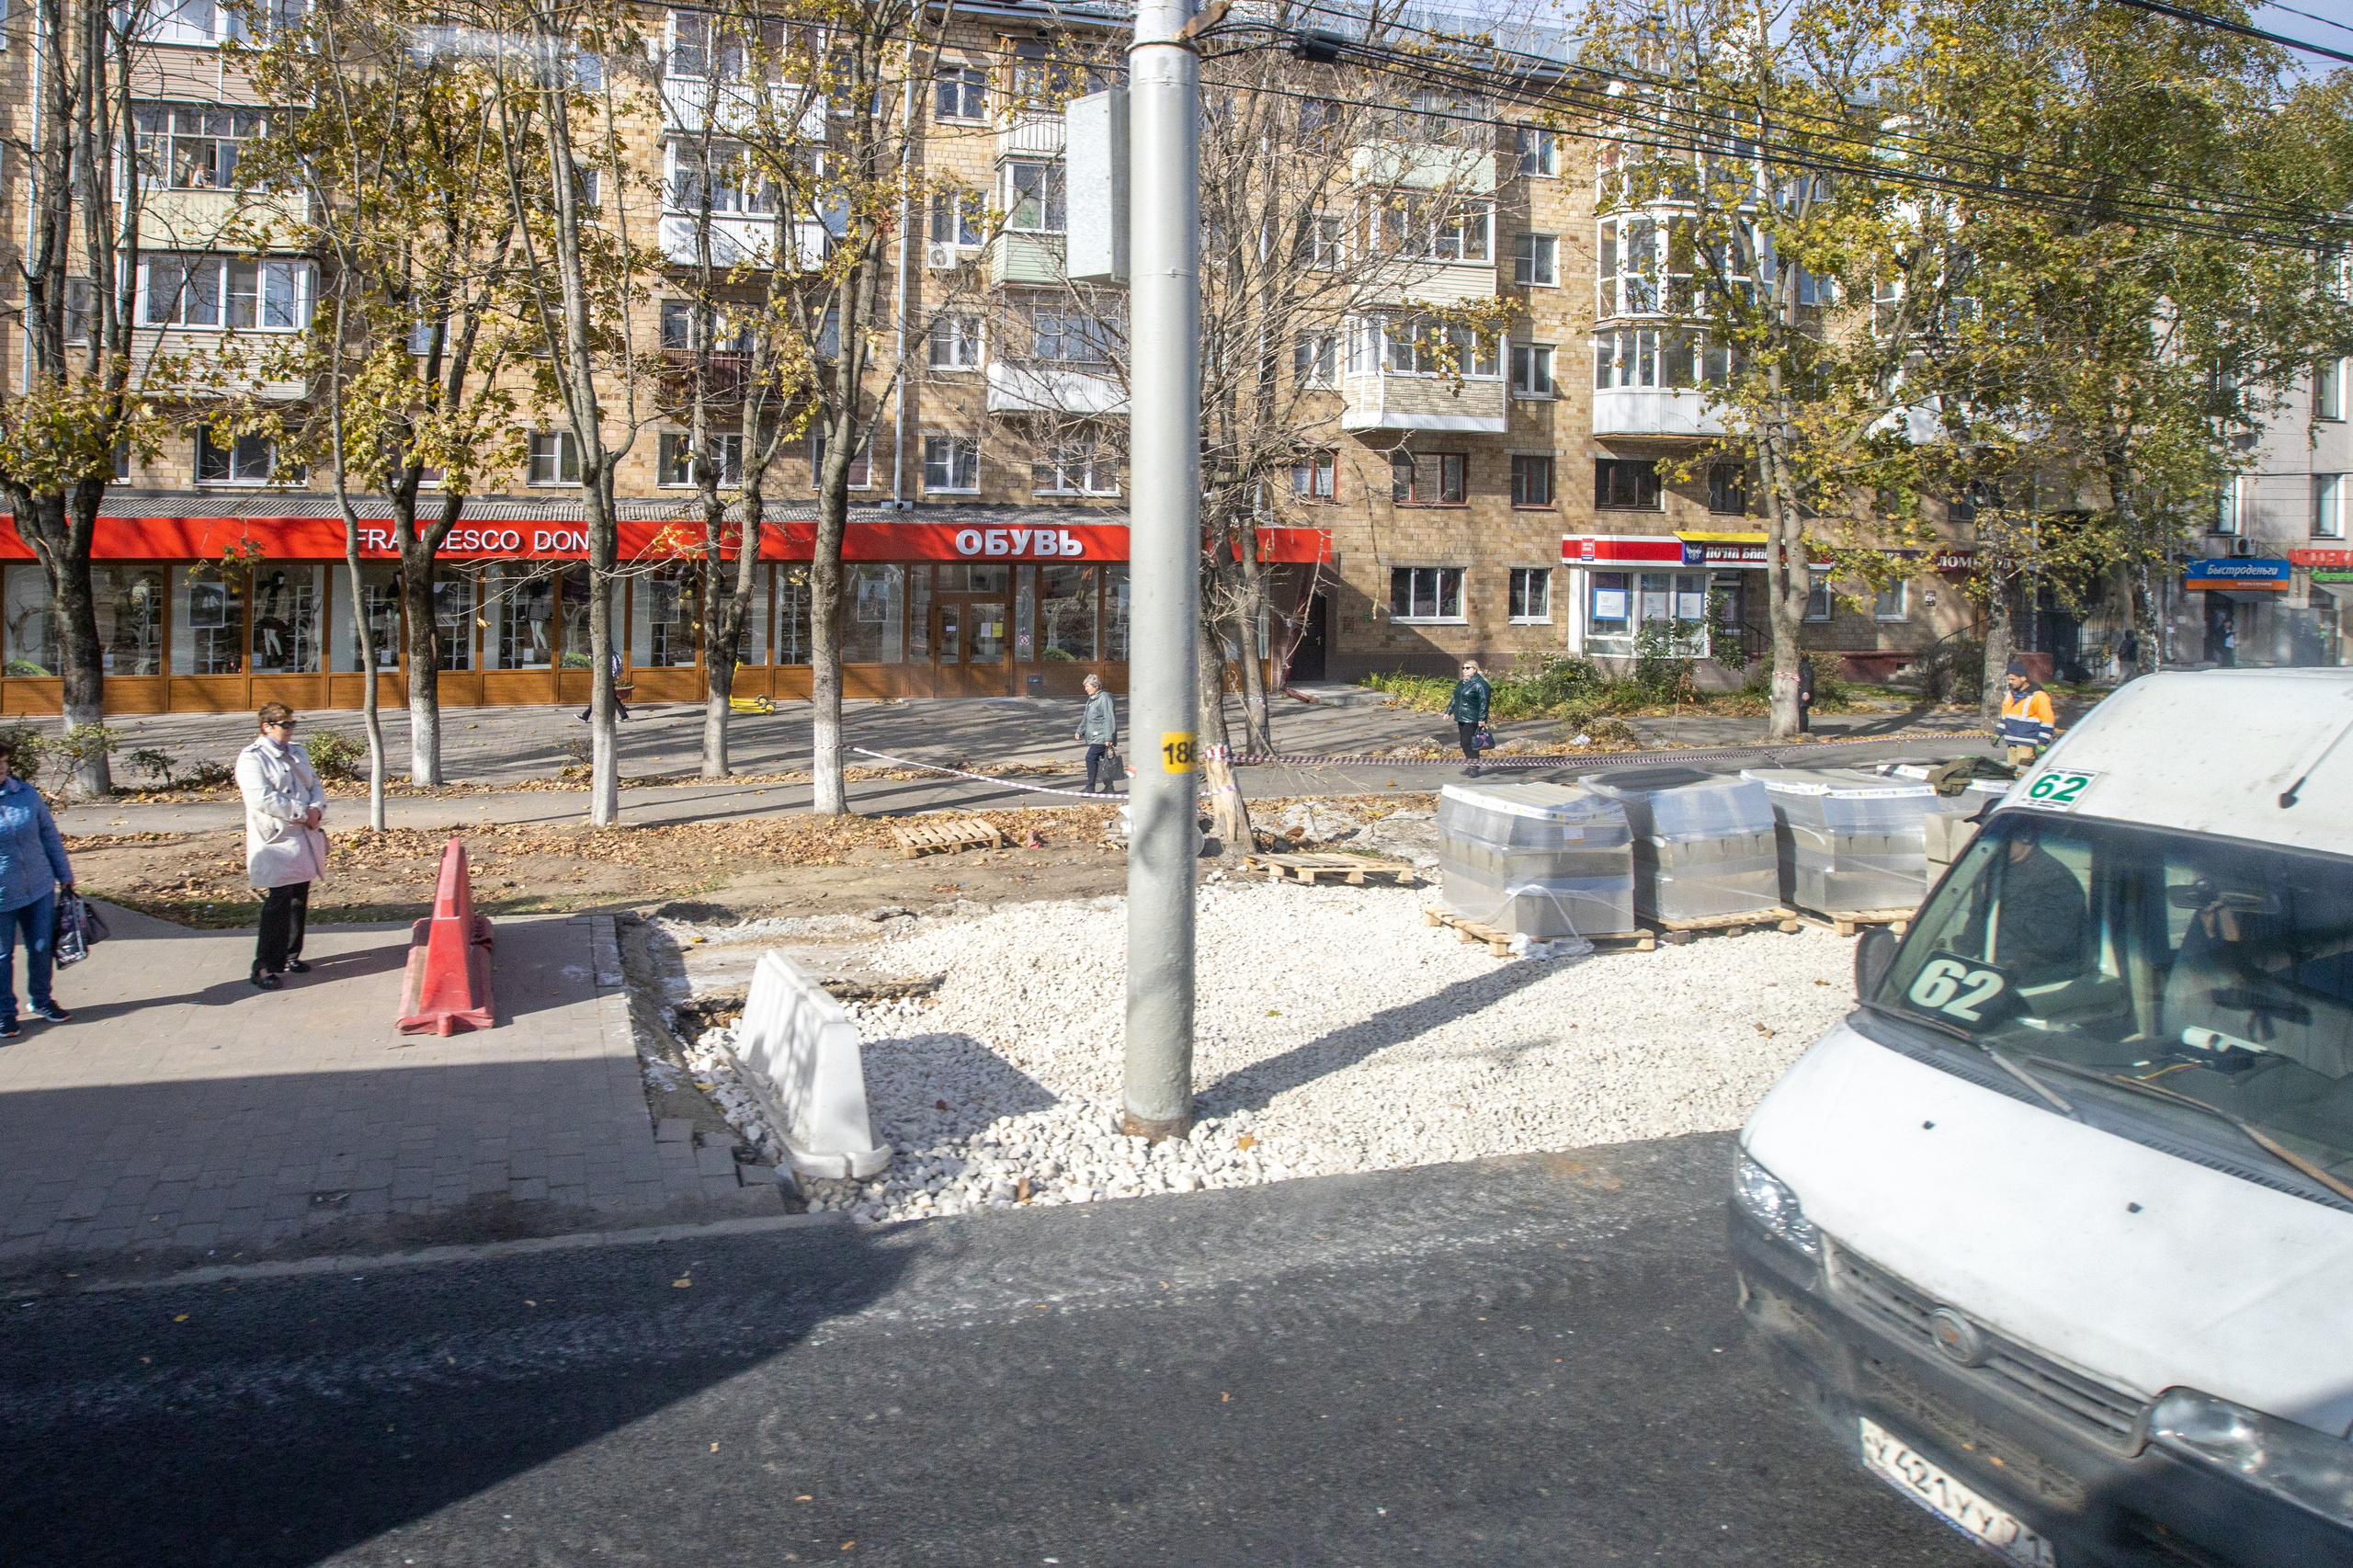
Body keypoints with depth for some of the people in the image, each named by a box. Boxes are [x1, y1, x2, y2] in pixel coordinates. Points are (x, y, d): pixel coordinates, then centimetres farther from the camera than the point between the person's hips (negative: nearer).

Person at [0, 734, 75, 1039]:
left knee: (41, 948, 14)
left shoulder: (26, 793, -1)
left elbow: (50, 834, 9)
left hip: (40, 888, 3)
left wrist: (64, 874, 12)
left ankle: (42, 1001, 33)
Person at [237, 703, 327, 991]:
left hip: (304, 839, 8)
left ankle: (291, 955, 26)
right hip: (275, 842, -8)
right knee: (277, 905, -12)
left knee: (300, 902, 13)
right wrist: (302, 813, -17)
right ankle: (265, 967, -9)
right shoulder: (251, 759, -9)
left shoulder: (297, 752, 15)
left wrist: (316, 809, -5)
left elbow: (315, 784, 16)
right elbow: (263, 798, -19)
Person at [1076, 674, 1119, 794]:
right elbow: (1086, 717, 28)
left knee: (1091, 758, -16)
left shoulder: (1104, 698, -13)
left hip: (1102, 737, -10)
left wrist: (1109, 738, -21)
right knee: (1102, 762, 11)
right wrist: (1080, 731, 19)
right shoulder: (1091, 699, 17)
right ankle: (1109, 788, 18)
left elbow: (1109, 718, -18)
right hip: (1094, 737, 10)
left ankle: (1090, 788, -13)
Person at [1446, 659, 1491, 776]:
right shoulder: (1461, 683, 15)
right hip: (1461, 718, 9)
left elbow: (1484, 702, -16)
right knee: (1464, 744, 11)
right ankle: (1470, 766, 21)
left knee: (1470, 744, -8)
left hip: (1472, 720, -9)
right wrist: (1449, 711, 18)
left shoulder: (1480, 684, -12)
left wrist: (1482, 718, -20)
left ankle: (1474, 768, -3)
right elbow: (1454, 699, 24)